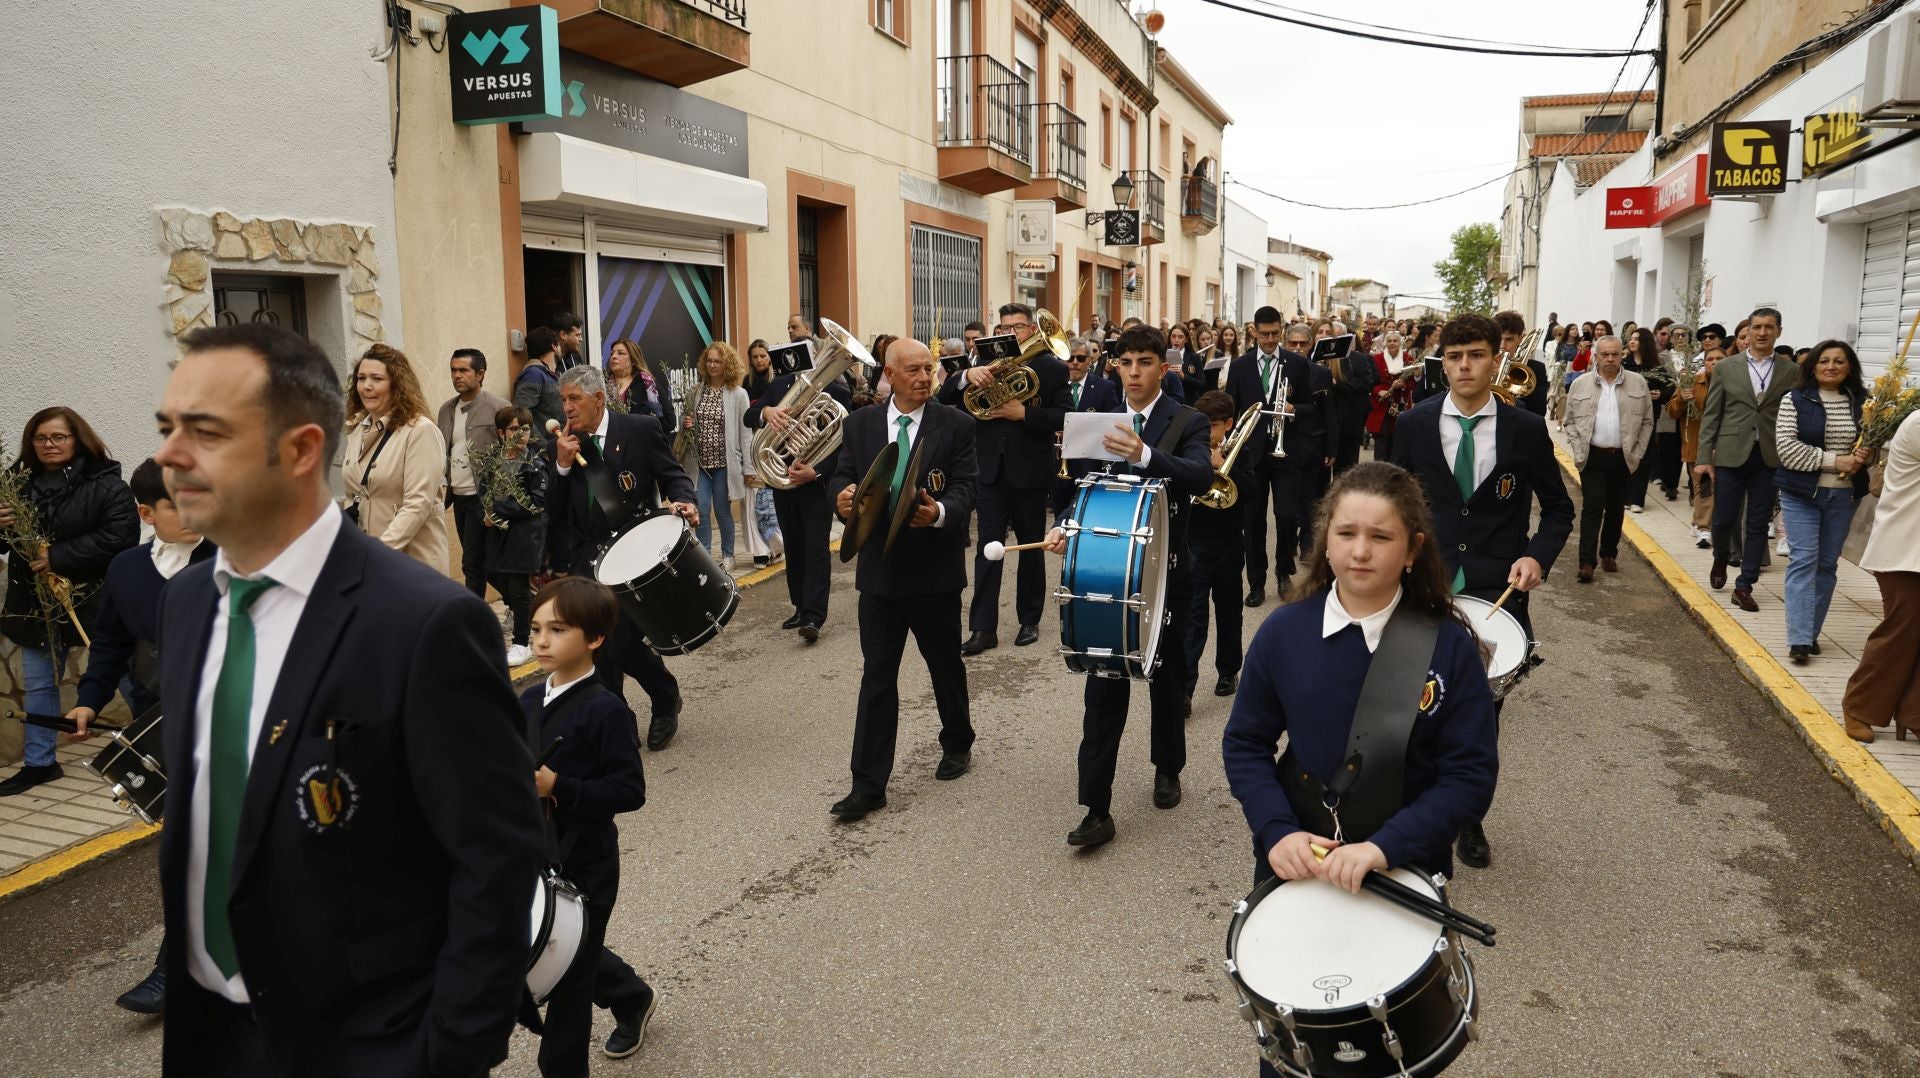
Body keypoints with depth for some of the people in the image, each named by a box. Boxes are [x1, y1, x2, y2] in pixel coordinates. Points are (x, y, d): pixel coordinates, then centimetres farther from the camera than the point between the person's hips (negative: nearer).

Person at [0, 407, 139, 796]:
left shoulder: (106, 484, -11)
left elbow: (119, 539, -23)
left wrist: (57, 557, -24)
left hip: (93, 600, -6)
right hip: (37, 601, 6)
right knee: (38, 684, 15)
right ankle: (39, 762, 27)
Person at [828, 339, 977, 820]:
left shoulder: (955, 425, -3)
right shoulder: (860, 423, 5)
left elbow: (965, 488, -8)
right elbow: (841, 476, 5)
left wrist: (941, 512, -29)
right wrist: (842, 497, -19)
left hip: (935, 568, -1)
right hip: (879, 568, 2)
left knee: (946, 665, 15)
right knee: (876, 675, 2)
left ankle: (957, 744, 40)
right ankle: (868, 785, 7)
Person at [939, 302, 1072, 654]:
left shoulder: (1052, 368, -1)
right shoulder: (986, 363, 7)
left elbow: (1064, 416, -8)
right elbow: (945, 398, 0)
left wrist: (1024, 413, -20)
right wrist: (968, 375, -19)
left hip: (1030, 470, -2)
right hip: (991, 469, 2)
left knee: (1031, 547, 10)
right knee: (987, 548, 0)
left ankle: (1029, 620, 23)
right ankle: (983, 627, 2)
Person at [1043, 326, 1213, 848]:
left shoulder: (1188, 423, -7)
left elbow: (1200, 477, -27)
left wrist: (1144, 456, -44)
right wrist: (1065, 526, -13)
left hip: (1165, 574, -2)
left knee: (1167, 681, 16)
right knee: (1103, 691, -3)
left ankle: (1167, 770, 39)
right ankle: (1097, 809, -1)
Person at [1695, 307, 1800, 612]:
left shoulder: (1791, 372, 3)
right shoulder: (1726, 367, 3)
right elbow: (1711, 415, 2)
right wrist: (1704, 458, -2)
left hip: (1770, 458, 1)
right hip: (1731, 455, -1)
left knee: (1758, 525, 4)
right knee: (1723, 518, 3)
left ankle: (1744, 587, 13)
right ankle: (1720, 559, 35)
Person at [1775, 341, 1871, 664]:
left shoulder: (1861, 402, 5)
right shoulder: (1794, 400, -5)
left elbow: (1874, 444, 14)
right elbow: (1787, 448, -12)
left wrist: (1866, 456, -9)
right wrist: (1834, 460, -19)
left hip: (1843, 495, 4)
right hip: (1801, 493, -4)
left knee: (1827, 564, 9)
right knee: (1803, 561, -8)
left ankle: (1811, 632, 18)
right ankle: (1799, 639, -11)